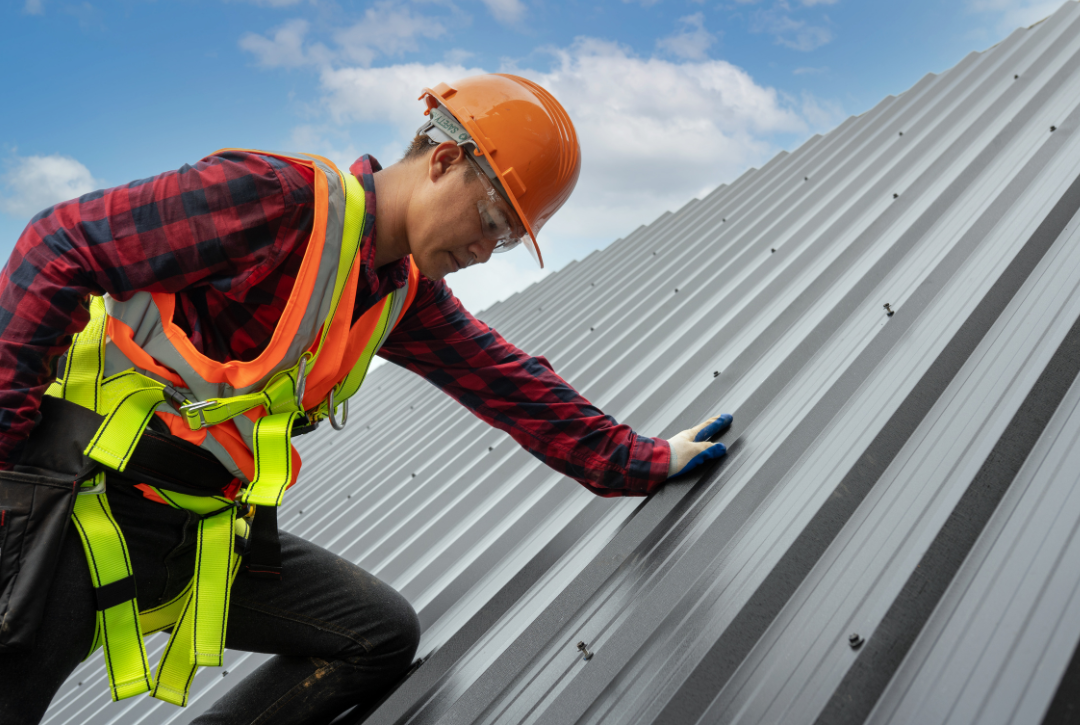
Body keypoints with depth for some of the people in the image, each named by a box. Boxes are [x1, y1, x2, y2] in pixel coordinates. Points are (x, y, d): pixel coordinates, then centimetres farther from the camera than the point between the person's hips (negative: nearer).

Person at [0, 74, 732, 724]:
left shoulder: (407, 296, 5)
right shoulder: (282, 196, -19)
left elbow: (509, 382, 9)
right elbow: (61, 248, -18)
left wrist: (643, 462, 12)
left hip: (206, 530, 7)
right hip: (80, 497, -6)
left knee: (383, 635, 3)